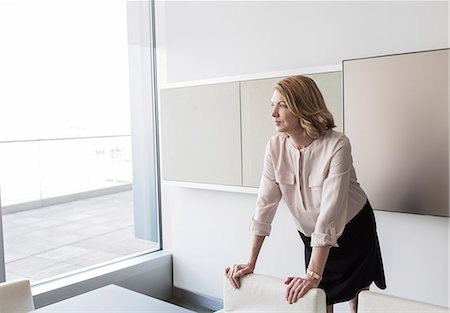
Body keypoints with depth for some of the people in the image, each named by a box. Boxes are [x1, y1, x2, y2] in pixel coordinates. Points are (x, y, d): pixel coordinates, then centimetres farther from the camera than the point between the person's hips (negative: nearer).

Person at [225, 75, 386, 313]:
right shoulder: (275, 147, -16)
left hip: (351, 229, -3)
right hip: (312, 235, 3)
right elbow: (265, 204, -15)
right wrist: (250, 263, -18)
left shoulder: (337, 145, -30)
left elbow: (330, 213, -34)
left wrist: (313, 275, -37)